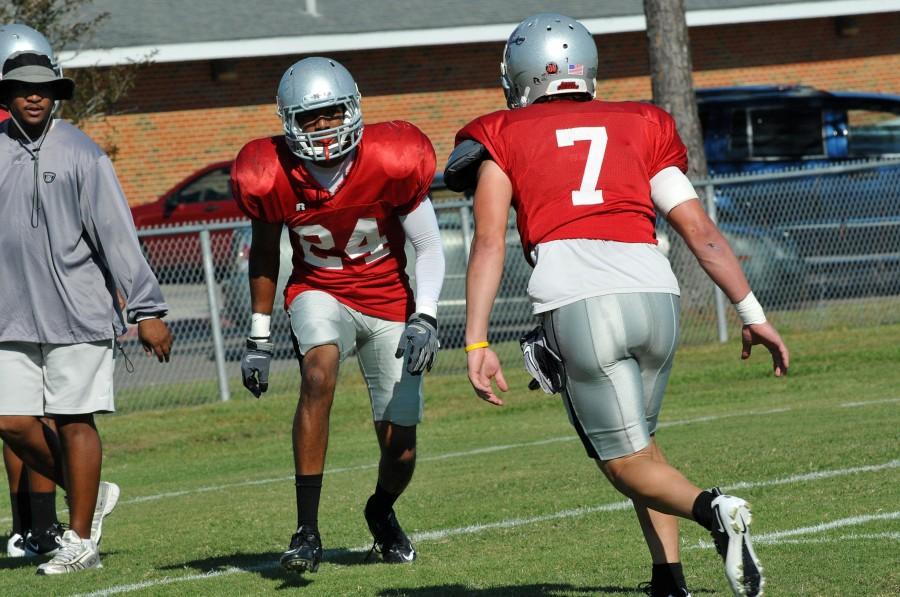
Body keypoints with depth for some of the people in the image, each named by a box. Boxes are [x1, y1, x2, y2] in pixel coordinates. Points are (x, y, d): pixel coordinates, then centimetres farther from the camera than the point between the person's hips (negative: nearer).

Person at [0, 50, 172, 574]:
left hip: (76, 312, -4)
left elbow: (118, 236, -7)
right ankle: (92, 495, 24)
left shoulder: (81, 155, -5)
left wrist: (147, 310, -9)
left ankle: (81, 541, 7)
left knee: (74, 421, -1)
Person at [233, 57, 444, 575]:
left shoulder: (390, 163, -20)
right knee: (319, 368, -35)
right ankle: (308, 531, -32)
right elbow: (264, 253, 4)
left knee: (400, 447, 1)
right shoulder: (273, 178, -16)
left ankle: (382, 511, 41)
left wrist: (425, 318, -21)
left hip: (390, 302, 0)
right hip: (321, 295, 0)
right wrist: (259, 338, 6)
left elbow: (428, 249, -8)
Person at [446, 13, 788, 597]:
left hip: (578, 306, -4)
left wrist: (477, 342, -1)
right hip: (656, 295, 4)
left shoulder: (504, 136, 16)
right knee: (639, 437, 24)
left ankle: (711, 509, -24)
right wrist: (753, 315, 22)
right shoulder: (639, 127, 23)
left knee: (628, 461, 4)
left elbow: (489, 242, 3)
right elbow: (702, 231, 18)